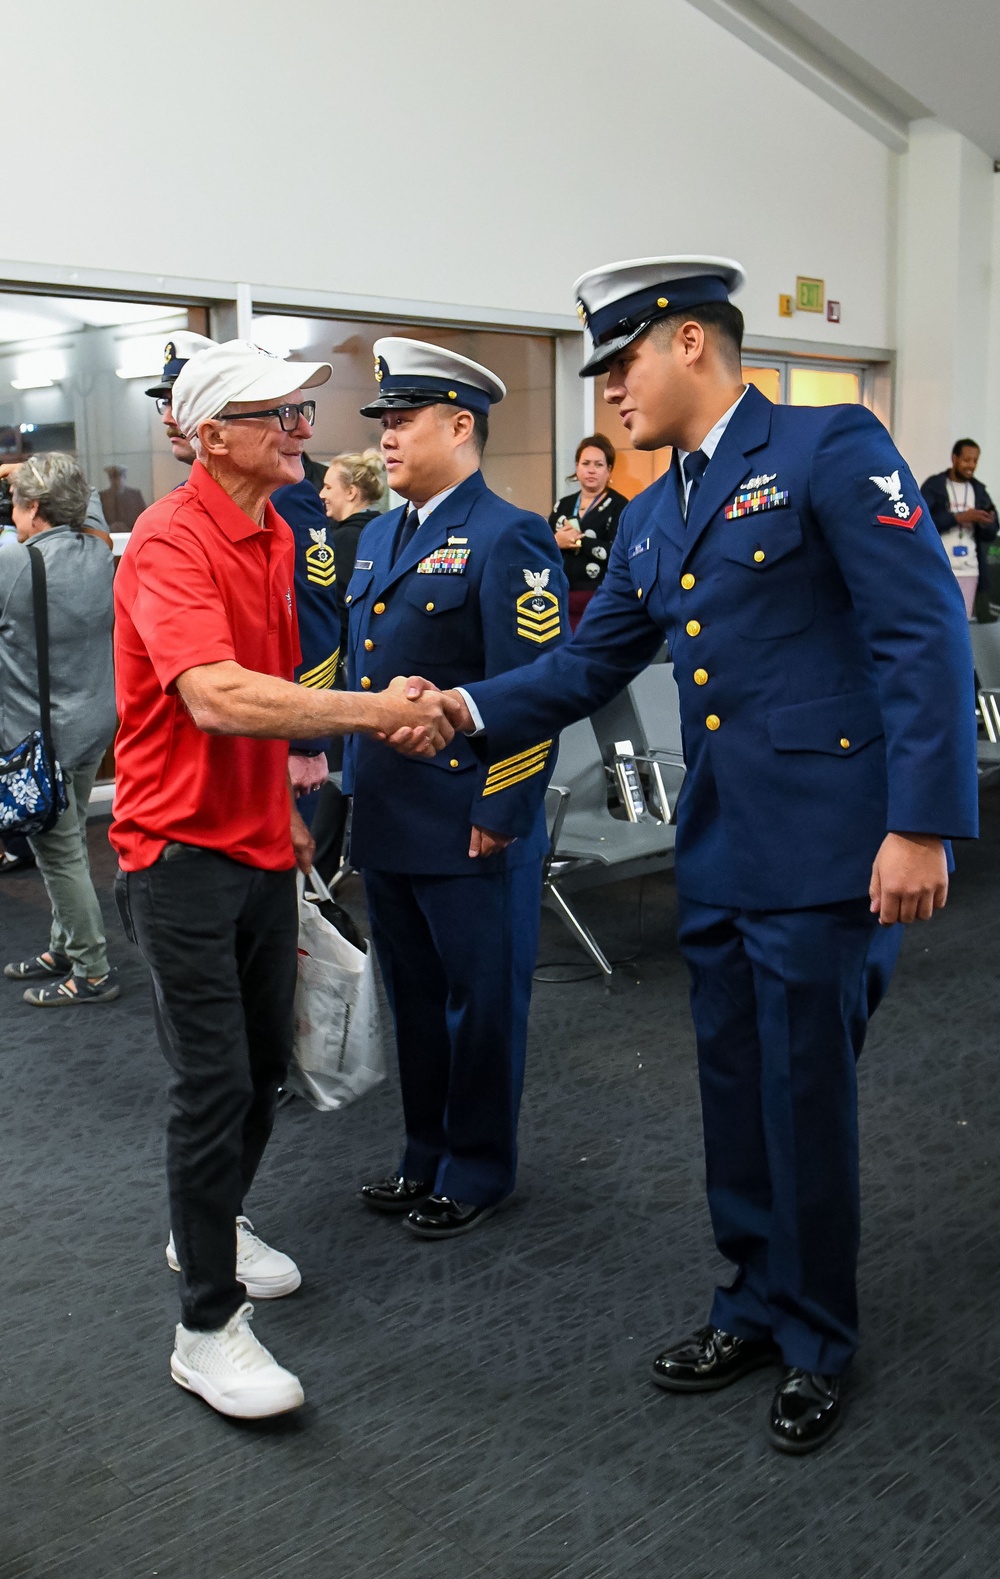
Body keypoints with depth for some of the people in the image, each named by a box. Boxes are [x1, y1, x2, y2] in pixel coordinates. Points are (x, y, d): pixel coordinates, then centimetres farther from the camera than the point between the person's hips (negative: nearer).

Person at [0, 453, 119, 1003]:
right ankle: (63, 950, 32)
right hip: (94, 724, 8)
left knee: (61, 855, 2)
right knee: (66, 845, 19)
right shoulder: (100, 553, 0)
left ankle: (92, 971, 11)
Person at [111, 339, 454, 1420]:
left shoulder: (274, 537, 10)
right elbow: (218, 696, -33)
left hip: (260, 844, 8)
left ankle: (211, 1228, 41)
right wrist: (377, 711, -30)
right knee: (214, 1083, -4)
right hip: (184, 850, -8)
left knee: (265, 1063, 17)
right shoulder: (172, 542, -18)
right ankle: (207, 1327, 10)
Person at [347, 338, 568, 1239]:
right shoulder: (378, 538, 14)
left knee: (482, 1005, 7)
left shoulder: (508, 539, -12)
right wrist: (356, 784, 16)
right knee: (414, 998, 18)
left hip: (470, 830, -8)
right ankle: (427, 1156, 34)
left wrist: (501, 814, -18)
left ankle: (479, 1172, 24)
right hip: (387, 823, 8)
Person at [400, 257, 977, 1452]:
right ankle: (756, 1305, 37)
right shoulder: (650, 519, 14)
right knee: (735, 1099, 17)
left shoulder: (830, 448, -9)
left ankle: (817, 1344, 27)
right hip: (715, 852, 7)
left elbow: (925, 633, -15)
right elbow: (589, 665, 15)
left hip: (823, 849, -7)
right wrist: (471, 709, -2)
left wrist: (921, 825, -20)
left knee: (805, 1104, 5)